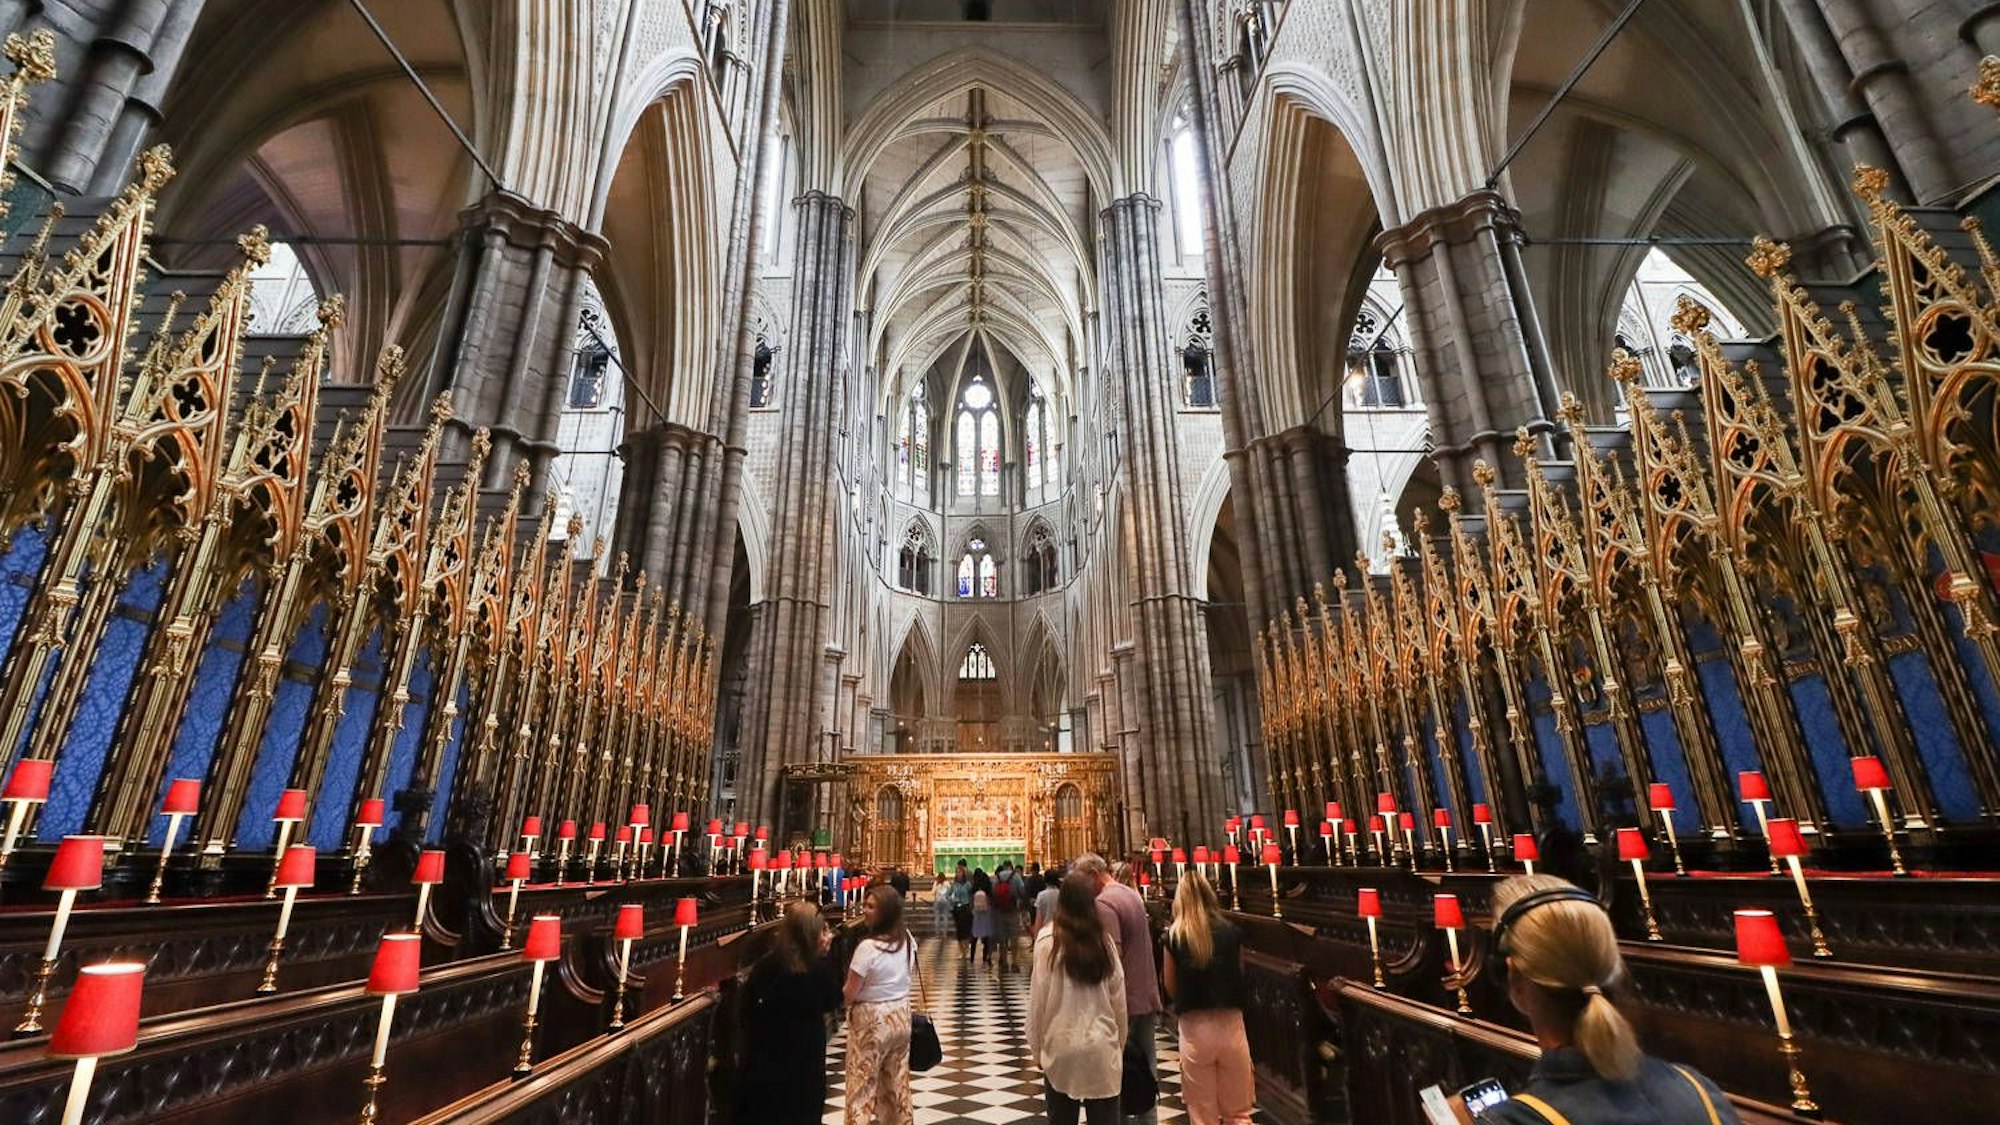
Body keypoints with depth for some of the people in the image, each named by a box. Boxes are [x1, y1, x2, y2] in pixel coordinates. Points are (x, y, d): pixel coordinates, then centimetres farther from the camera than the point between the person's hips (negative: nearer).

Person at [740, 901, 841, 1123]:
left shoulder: (765, 964, -11)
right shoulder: (819, 969, -20)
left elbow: (747, 1004, -2)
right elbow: (833, 1001, -3)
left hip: (766, 1059, 3)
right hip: (805, 1062, -3)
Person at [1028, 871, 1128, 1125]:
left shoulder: (1048, 941, -9)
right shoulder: (1105, 940, -3)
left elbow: (1038, 999, -5)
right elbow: (1119, 999, 3)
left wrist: (1037, 1048, 7)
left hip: (1060, 1046, -2)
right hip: (1102, 1047, 2)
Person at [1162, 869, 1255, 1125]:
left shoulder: (1174, 936, -7)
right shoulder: (1232, 932, -3)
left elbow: (1170, 988, 2)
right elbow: (1241, 977, 10)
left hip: (1194, 1028, -1)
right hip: (1231, 1024, 2)